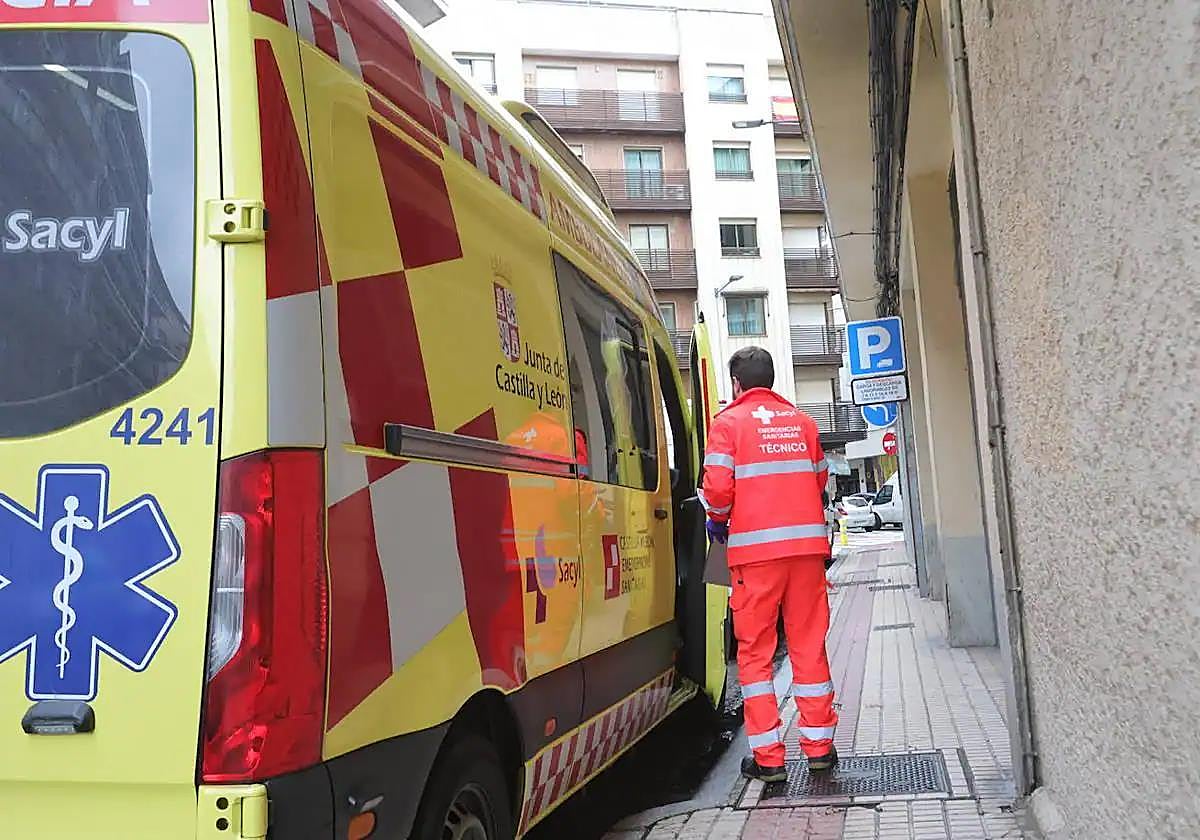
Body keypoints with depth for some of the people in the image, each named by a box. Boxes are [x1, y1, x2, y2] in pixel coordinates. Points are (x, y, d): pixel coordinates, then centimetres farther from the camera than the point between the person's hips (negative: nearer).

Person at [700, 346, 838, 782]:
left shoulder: (728, 422, 0)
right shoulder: (801, 421, 12)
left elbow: (718, 488, -8)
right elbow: (820, 480, 14)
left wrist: (718, 520, 11)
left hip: (755, 549, -4)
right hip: (806, 544, 4)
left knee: (755, 650, 4)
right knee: (809, 644, 11)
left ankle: (768, 756, 5)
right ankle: (818, 746, 18)